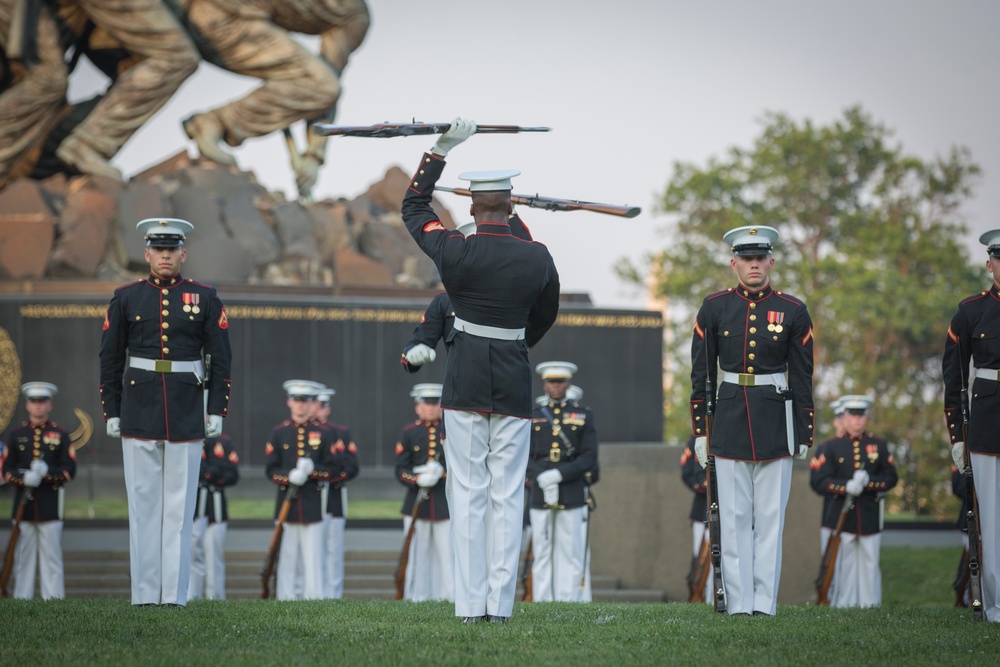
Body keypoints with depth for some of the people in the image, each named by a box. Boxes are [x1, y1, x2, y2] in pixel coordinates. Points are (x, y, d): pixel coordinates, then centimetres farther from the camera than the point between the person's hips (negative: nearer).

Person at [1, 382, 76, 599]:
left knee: (51, 555, -3)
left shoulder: (60, 434, 7)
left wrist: (48, 472, -16)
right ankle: (22, 597, 4)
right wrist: (23, 479, -14)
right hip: (23, 505, 1)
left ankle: (53, 597, -2)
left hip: (50, 506, -1)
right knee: (24, 555, 2)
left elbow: (70, 470, 2)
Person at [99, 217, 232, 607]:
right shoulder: (126, 298, 5)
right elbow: (110, 358, 7)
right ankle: (145, 592, 5)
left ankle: (176, 593, 4)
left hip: (187, 414, 0)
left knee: (180, 502, 1)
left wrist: (217, 411, -2)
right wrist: (111, 413, 2)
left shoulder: (204, 299, 4)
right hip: (139, 411, 0)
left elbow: (221, 359, 4)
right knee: (143, 501, 2)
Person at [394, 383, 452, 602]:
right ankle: (416, 597, 7)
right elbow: (400, 470, 2)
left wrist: (442, 472, -17)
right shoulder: (409, 433, 7)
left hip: (446, 503, -1)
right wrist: (418, 479, -17)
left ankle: (451, 595, 0)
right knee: (417, 554, 2)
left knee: (447, 551, -3)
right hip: (417, 502, 1)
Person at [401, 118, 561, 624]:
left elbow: (413, 207, 10)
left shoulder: (455, 252, -8)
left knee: (467, 492, 3)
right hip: (514, 383, 1)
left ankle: (470, 603, 0)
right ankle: (500, 604, 1)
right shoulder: (538, 258, -5)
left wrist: (441, 148, 13)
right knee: (507, 494, 4)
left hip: (464, 385, -1)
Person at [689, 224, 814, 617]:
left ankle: (765, 603, 4)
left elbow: (802, 379, 5)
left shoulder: (793, 312, 2)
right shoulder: (714, 308, 3)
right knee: (734, 518, 1)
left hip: (775, 423, 0)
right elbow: (701, 374, 6)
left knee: (770, 517, 1)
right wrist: (699, 431, 3)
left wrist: (804, 435, 3)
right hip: (729, 420, 1)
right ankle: (738, 604, 4)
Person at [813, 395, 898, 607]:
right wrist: (846, 487, -19)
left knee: (870, 564, 1)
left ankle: (871, 605, 5)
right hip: (842, 516, -1)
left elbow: (891, 478, 5)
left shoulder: (879, 445, 9)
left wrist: (869, 482, -14)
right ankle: (843, 606, 3)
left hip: (870, 516, 1)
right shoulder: (833, 447, 7)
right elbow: (824, 480, -1)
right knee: (844, 566, 0)